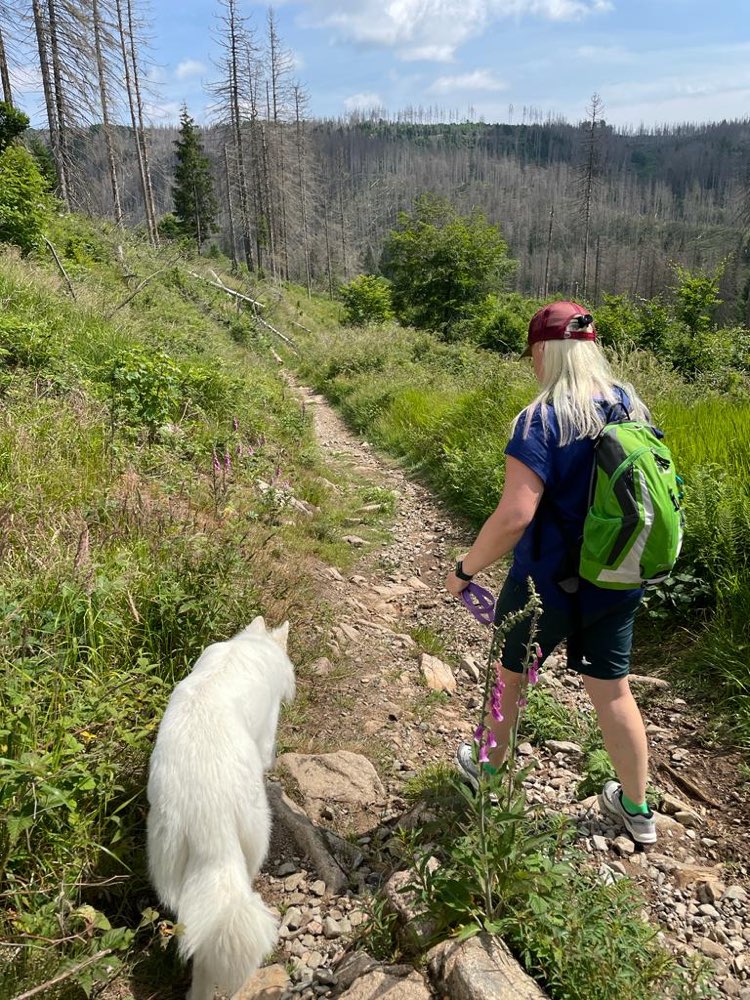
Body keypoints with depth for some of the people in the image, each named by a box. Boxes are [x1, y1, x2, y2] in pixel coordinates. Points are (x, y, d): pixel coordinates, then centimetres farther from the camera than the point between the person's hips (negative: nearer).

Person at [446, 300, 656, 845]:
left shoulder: (542, 421, -23)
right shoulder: (631, 406, -2)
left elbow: (514, 515, -30)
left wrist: (465, 569, -17)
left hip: (549, 585, -5)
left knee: (509, 673, 20)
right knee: (613, 690, 20)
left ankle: (488, 767, 43)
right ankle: (637, 809, 36)